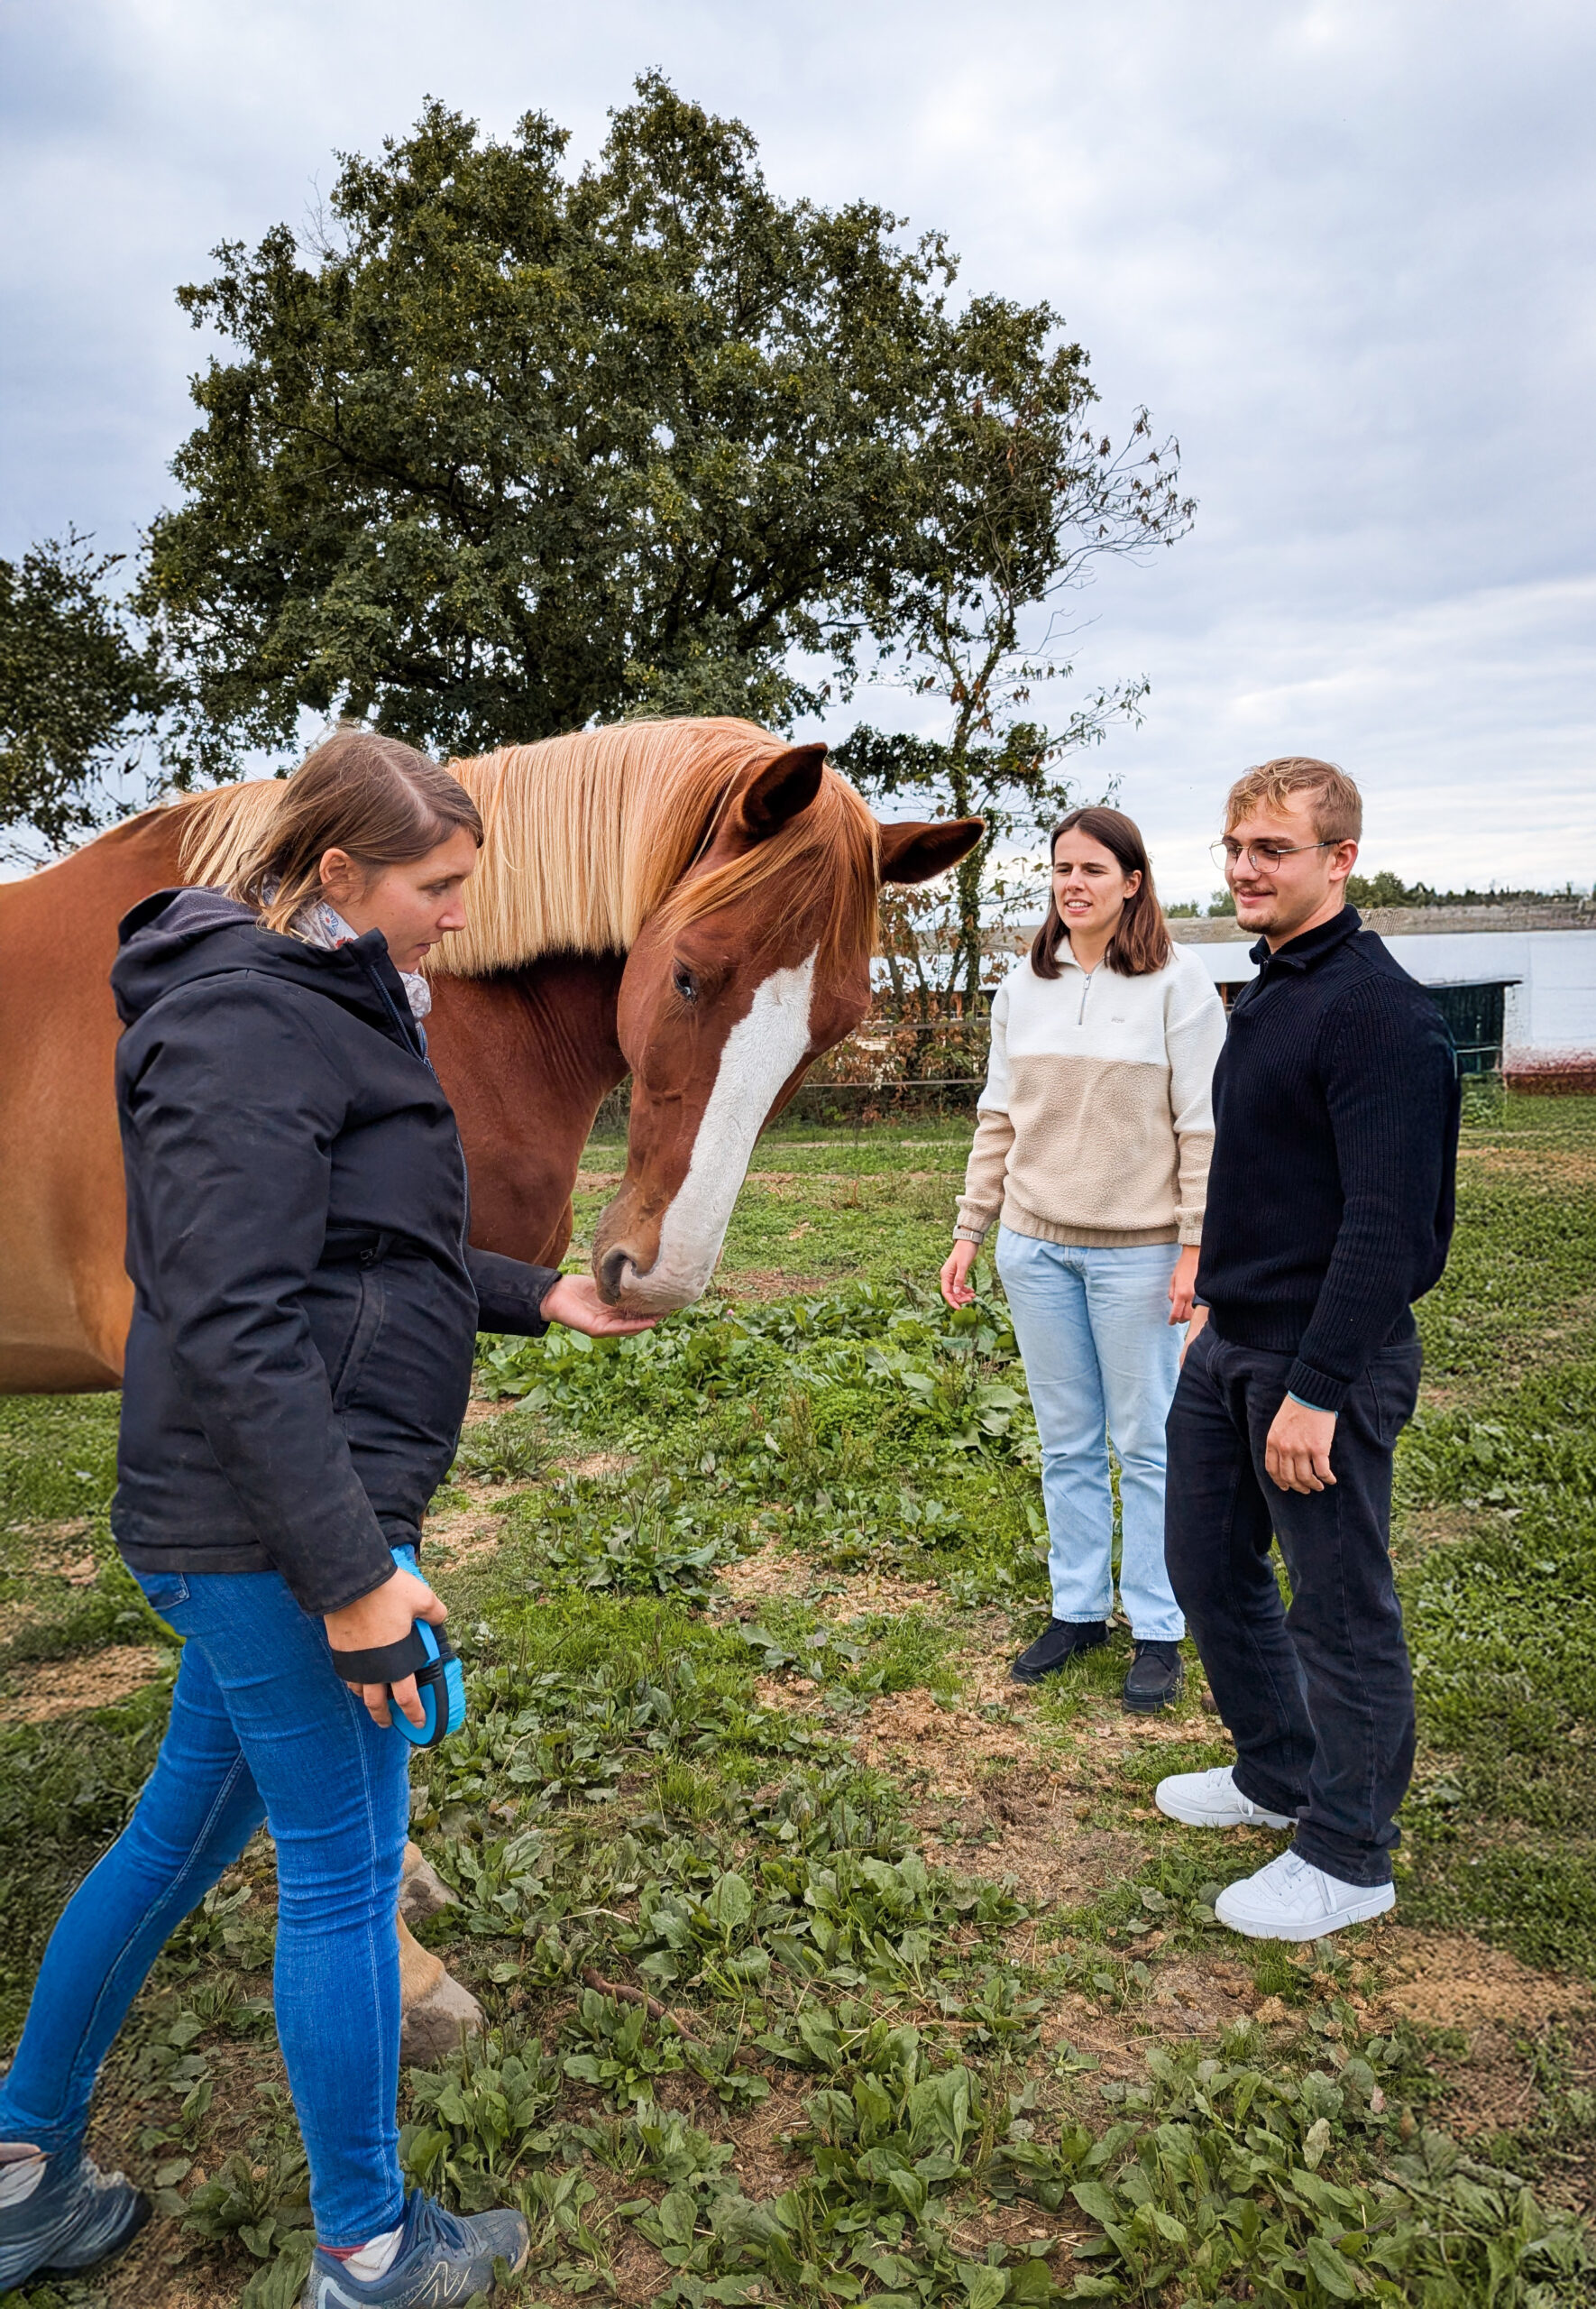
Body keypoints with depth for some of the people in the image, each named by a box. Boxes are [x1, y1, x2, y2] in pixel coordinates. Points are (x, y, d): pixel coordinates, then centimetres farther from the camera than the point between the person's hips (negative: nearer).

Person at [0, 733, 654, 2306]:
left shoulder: (327, 1007, 14)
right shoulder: (245, 1024, -19)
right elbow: (234, 1322, -26)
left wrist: (537, 1298, 19)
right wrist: (350, 1572, -26)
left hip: (250, 1524, 10)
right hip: (276, 1523, -10)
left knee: (180, 1833, 22)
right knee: (344, 1869, 5)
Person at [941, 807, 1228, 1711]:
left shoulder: (1178, 982, -6)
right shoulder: (1023, 988, 7)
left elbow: (1203, 1125, -7)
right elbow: (999, 1119, 11)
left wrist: (1196, 1247, -12)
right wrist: (970, 1231, 9)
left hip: (1136, 1249, -4)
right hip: (1036, 1245, 4)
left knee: (1146, 1445, 6)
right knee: (1066, 1442, 13)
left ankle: (1158, 1629, 19)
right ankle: (1078, 1609, 27)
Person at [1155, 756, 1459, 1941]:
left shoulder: (1379, 1010, -18)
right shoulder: (1268, 991, 12)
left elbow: (1386, 1221, -24)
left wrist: (1316, 1389, -25)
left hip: (1325, 1359, -9)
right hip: (1228, 1350, 10)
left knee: (1341, 1610, 5)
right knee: (1210, 1567, 19)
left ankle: (1348, 1857, 23)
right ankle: (1278, 1774, 39)